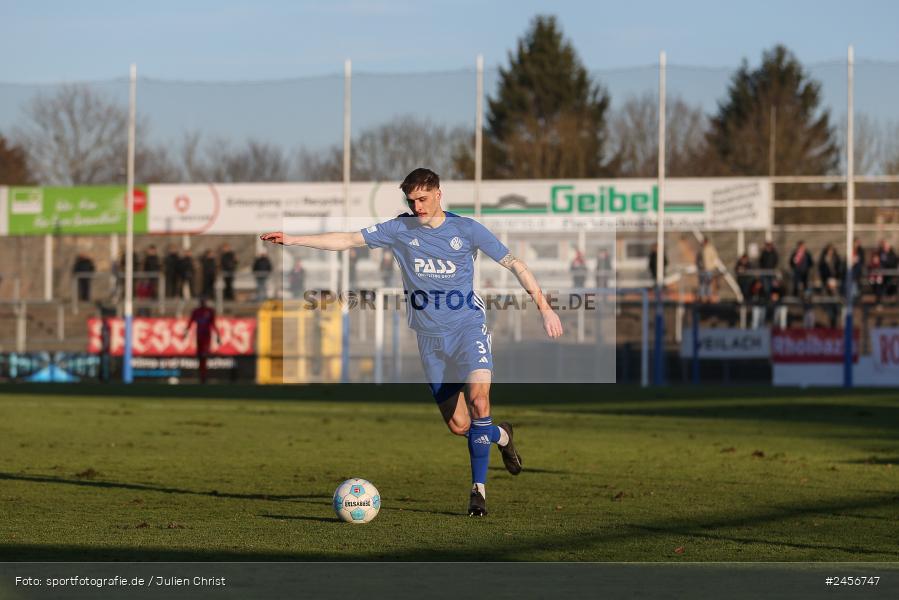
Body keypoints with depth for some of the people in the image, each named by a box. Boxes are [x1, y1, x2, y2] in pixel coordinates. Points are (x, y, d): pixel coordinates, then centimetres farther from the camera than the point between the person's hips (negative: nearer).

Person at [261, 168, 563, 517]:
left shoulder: (466, 229, -5)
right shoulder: (400, 230, 1)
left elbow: (514, 264, -2)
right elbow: (348, 241, 0)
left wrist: (544, 307, -8)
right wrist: (292, 240, -7)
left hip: (469, 327, -3)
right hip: (430, 337, 3)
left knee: (477, 398, -26)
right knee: (458, 426, 2)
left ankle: (478, 489, -15)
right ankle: (501, 436, 37)